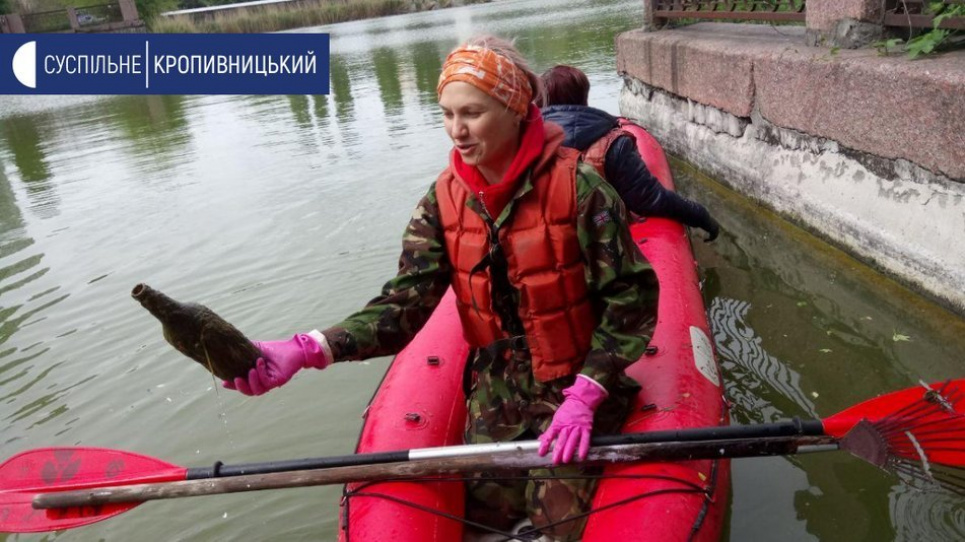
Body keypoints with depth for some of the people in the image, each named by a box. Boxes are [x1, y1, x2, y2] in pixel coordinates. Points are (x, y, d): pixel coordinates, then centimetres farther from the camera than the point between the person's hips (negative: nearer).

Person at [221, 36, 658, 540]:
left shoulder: (575, 185, -20)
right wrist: (305, 350, -29)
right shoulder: (443, 200, -8)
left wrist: (584, 396, -22)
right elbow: (405, 303, -15)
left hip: (580, 383, -3)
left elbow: (631, 297, -15)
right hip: (497, 385, 4)